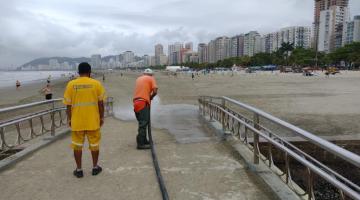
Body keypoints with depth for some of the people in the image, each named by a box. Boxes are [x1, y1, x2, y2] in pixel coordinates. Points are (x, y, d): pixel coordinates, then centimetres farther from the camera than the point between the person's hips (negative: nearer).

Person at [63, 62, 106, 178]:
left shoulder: (71, 84, -3)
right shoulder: (96, 84, -4)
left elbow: (68, 105, -1)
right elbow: (100, 103, -2)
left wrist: (69, 119, 11)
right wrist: (101, 118, 8)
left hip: (77, 121, 0)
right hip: (93, 120, 0)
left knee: (77, 145, 12)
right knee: (94, 144, 13)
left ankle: (79, 170, 20)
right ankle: (95, 167, 24)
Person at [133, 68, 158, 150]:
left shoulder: (138, 78, 24)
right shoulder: (151, 78, 5)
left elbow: (140, 90, 16)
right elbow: (155, 91, -6)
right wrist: (151, 97, 11)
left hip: (136, 102, 7)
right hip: (143, 102, -7)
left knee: (142, 122, 17)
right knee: (143, 123, -5)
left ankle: (144, 140, 26)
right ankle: (140, 144, -6)